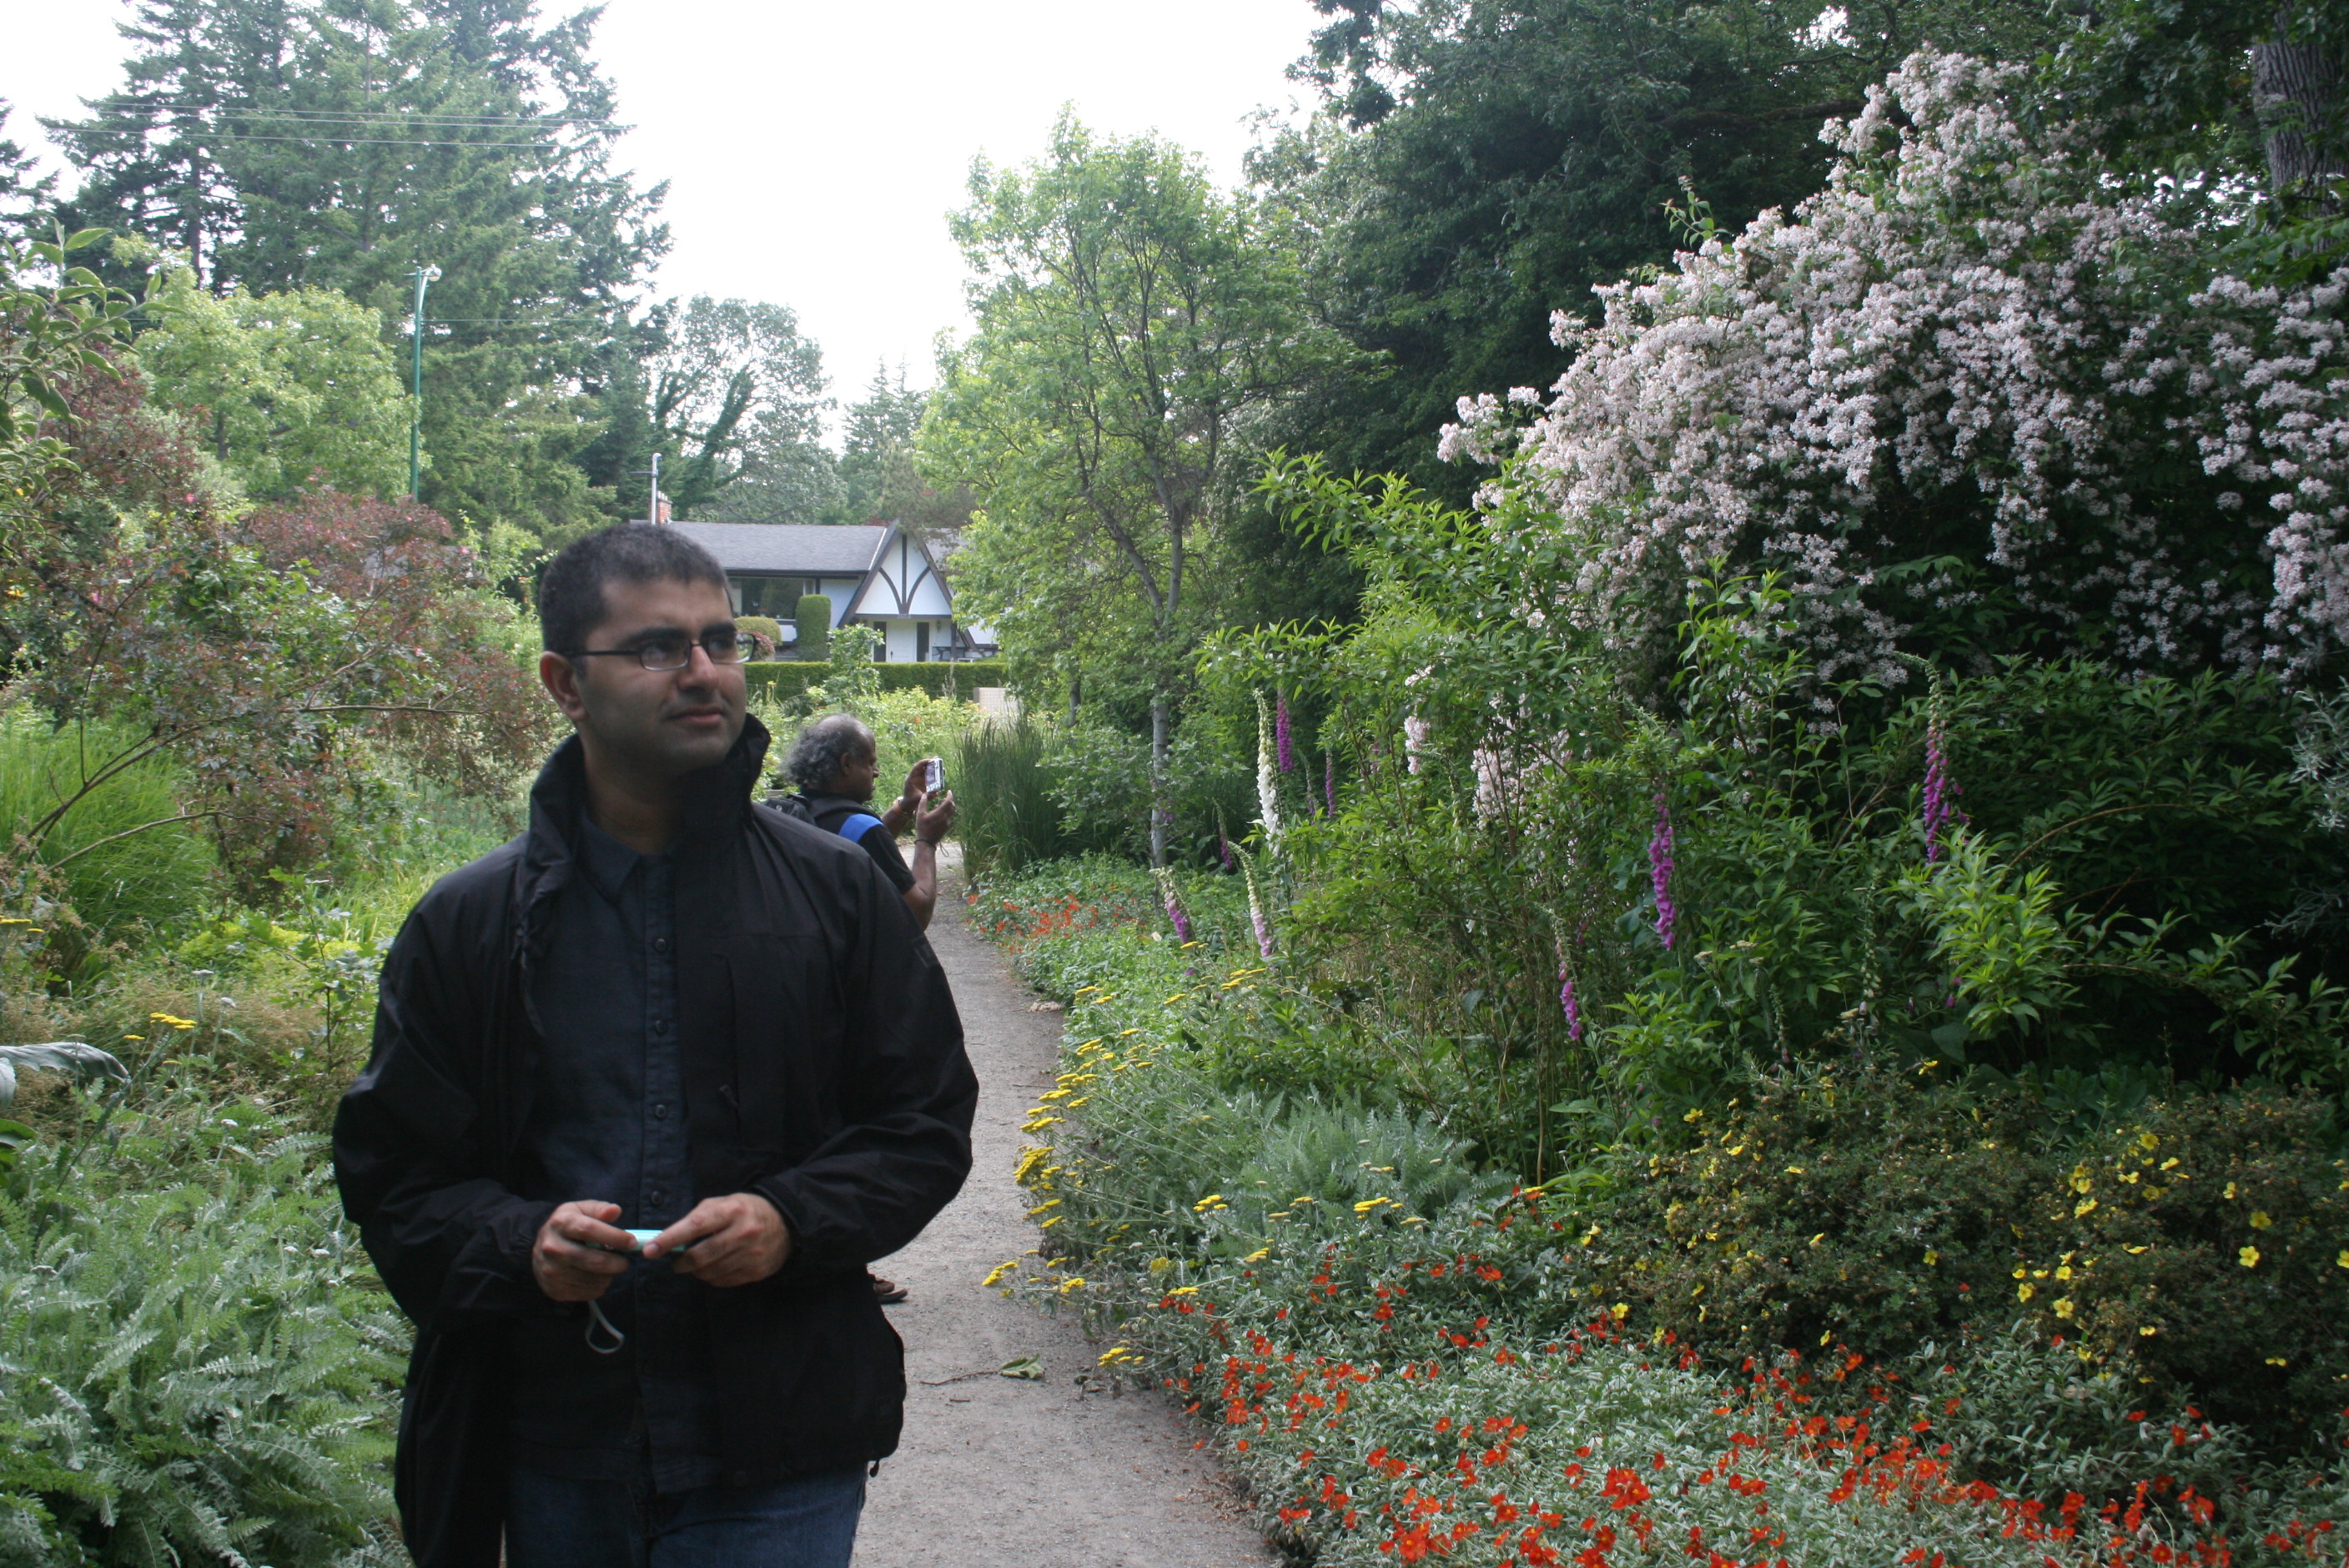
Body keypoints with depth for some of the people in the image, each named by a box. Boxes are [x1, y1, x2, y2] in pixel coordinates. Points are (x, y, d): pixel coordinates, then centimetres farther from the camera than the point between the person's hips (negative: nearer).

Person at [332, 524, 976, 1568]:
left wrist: (793, 1221, -12)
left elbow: (927, 1121, 5)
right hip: (555, 1462, 2)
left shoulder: (835, 892, 2)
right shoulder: (468, 925, 3)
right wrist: (519, 1243, -14)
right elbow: (390, 1170, 6)